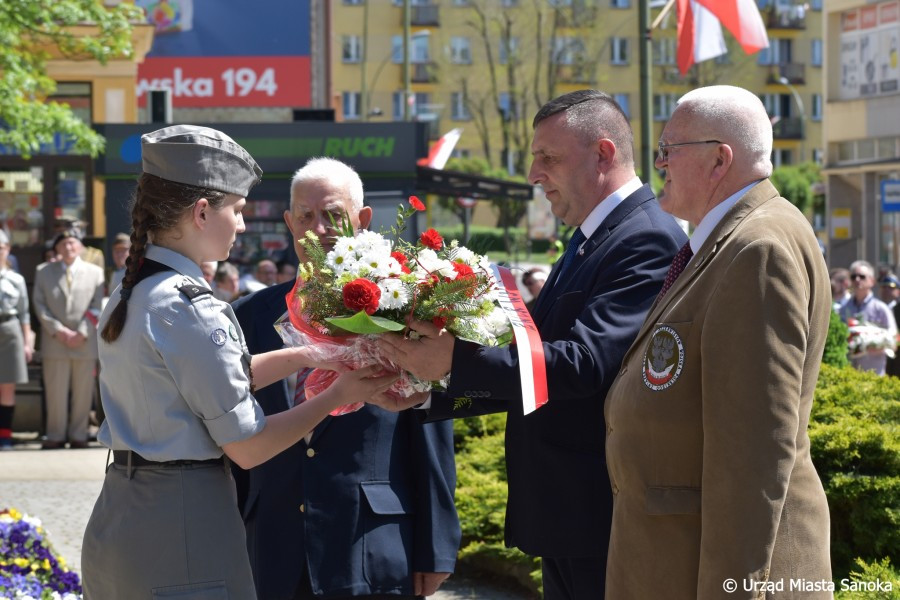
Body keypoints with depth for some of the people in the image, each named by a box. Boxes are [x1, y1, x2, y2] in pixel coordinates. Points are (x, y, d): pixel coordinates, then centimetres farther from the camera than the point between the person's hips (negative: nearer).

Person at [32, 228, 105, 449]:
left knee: (83, 392, 2)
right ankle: (56, 435, 6)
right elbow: (40, 305, 4)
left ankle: (78, 435, 9)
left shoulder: (95, 272, 9)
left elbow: (96, 307, 2)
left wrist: (82, 333, -10)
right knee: (55, 392, -1)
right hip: (54, 341, 0)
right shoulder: (43, 271, 11)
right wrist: (58, 330, -9)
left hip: (85, 342, 0)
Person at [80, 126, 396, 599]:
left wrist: (311, 354, 13)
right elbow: (247, 447, -15)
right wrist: (338, 395, -5)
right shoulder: (191, 309, -19)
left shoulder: (129, 293, 8)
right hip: (184, 531, -9)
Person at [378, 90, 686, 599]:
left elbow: (585, 362, -26)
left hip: (607, 518, -10)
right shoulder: (588, 243, 15)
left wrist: (456, 361, -24)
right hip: (564, 518, 10)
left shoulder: (648, 242, -16)